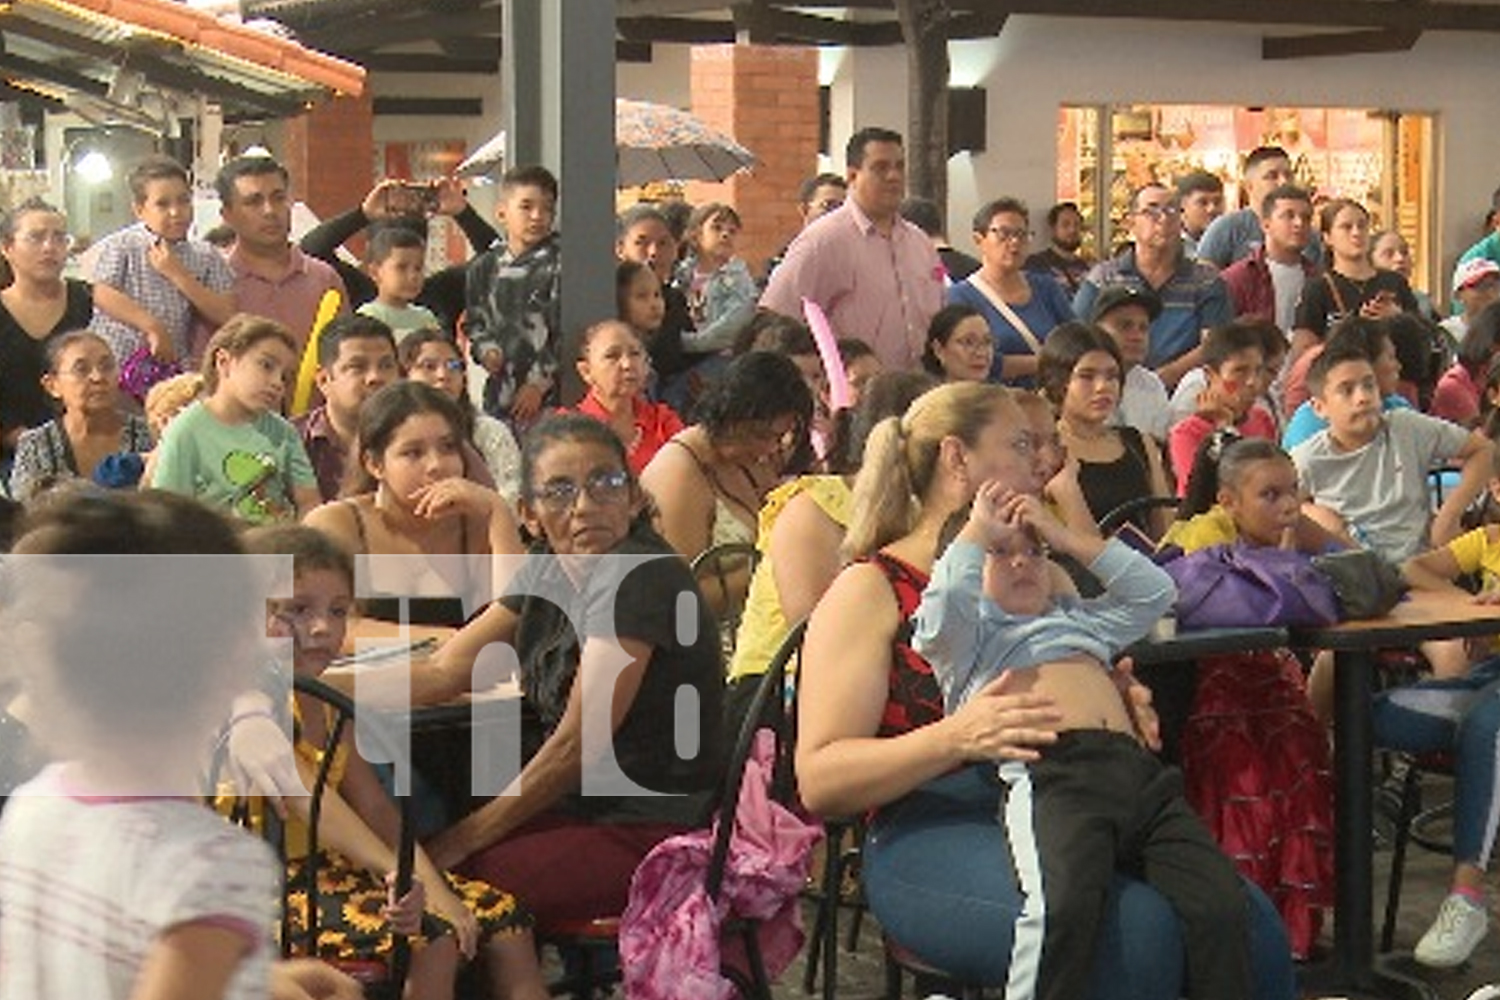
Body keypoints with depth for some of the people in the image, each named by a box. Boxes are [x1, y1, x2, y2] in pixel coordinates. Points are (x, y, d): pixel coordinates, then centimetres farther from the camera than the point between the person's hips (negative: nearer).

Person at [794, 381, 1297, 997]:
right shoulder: (872, 590, 3)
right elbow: (817, 780, -6)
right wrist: (957, 737, -23)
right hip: (935, 835, -6)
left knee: (1252, 923, -20)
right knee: (1137, 927, -32)